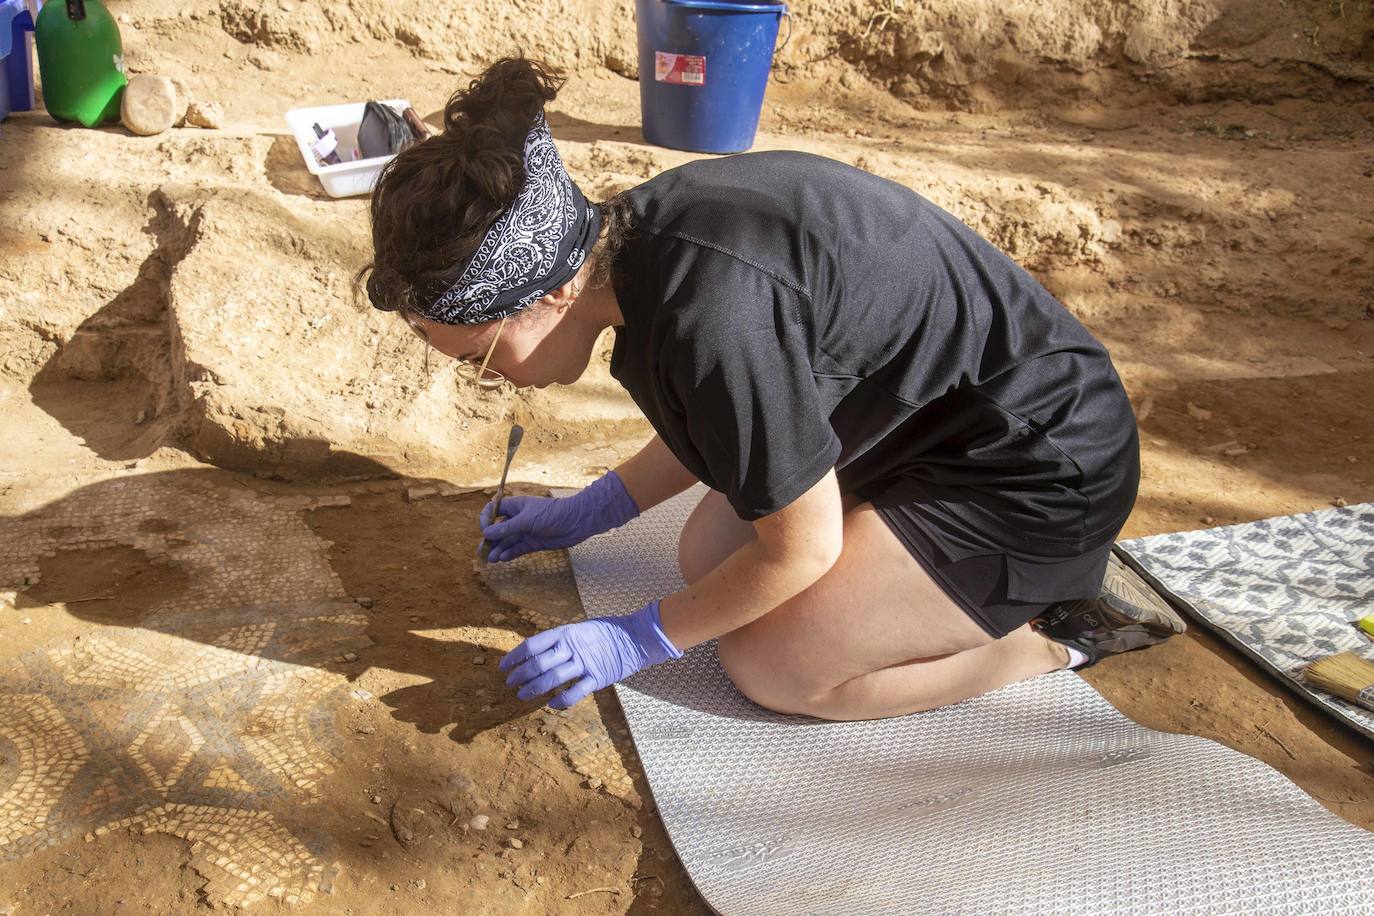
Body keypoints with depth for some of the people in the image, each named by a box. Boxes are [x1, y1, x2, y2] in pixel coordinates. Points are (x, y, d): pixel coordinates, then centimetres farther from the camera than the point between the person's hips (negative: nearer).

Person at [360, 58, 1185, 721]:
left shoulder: (713, 314, -35)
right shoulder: (638, 234, -6)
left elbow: (799, 549, -21)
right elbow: (717, 425, 11)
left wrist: (638, 639, -9)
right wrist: (589, 513, 16)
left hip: (1043, 467, -9)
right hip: (939, 415, 9)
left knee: (772, 667, -10)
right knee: (708, 558, 8)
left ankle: (1064, 628, 4)